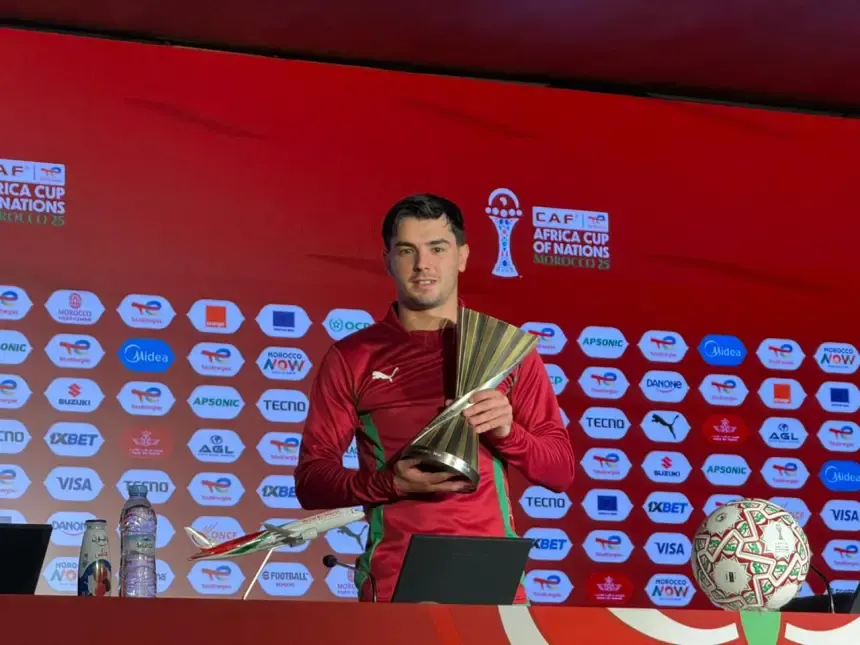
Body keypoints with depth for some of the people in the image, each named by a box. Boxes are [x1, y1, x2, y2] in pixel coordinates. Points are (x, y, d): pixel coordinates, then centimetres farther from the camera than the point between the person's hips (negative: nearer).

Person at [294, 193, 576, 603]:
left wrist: (507, 432, -11)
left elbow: (561, 471, 9)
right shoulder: (350, 358, 5)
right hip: (394, 583, -1)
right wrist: (388, 483, -15)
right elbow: (311, 481, 3)